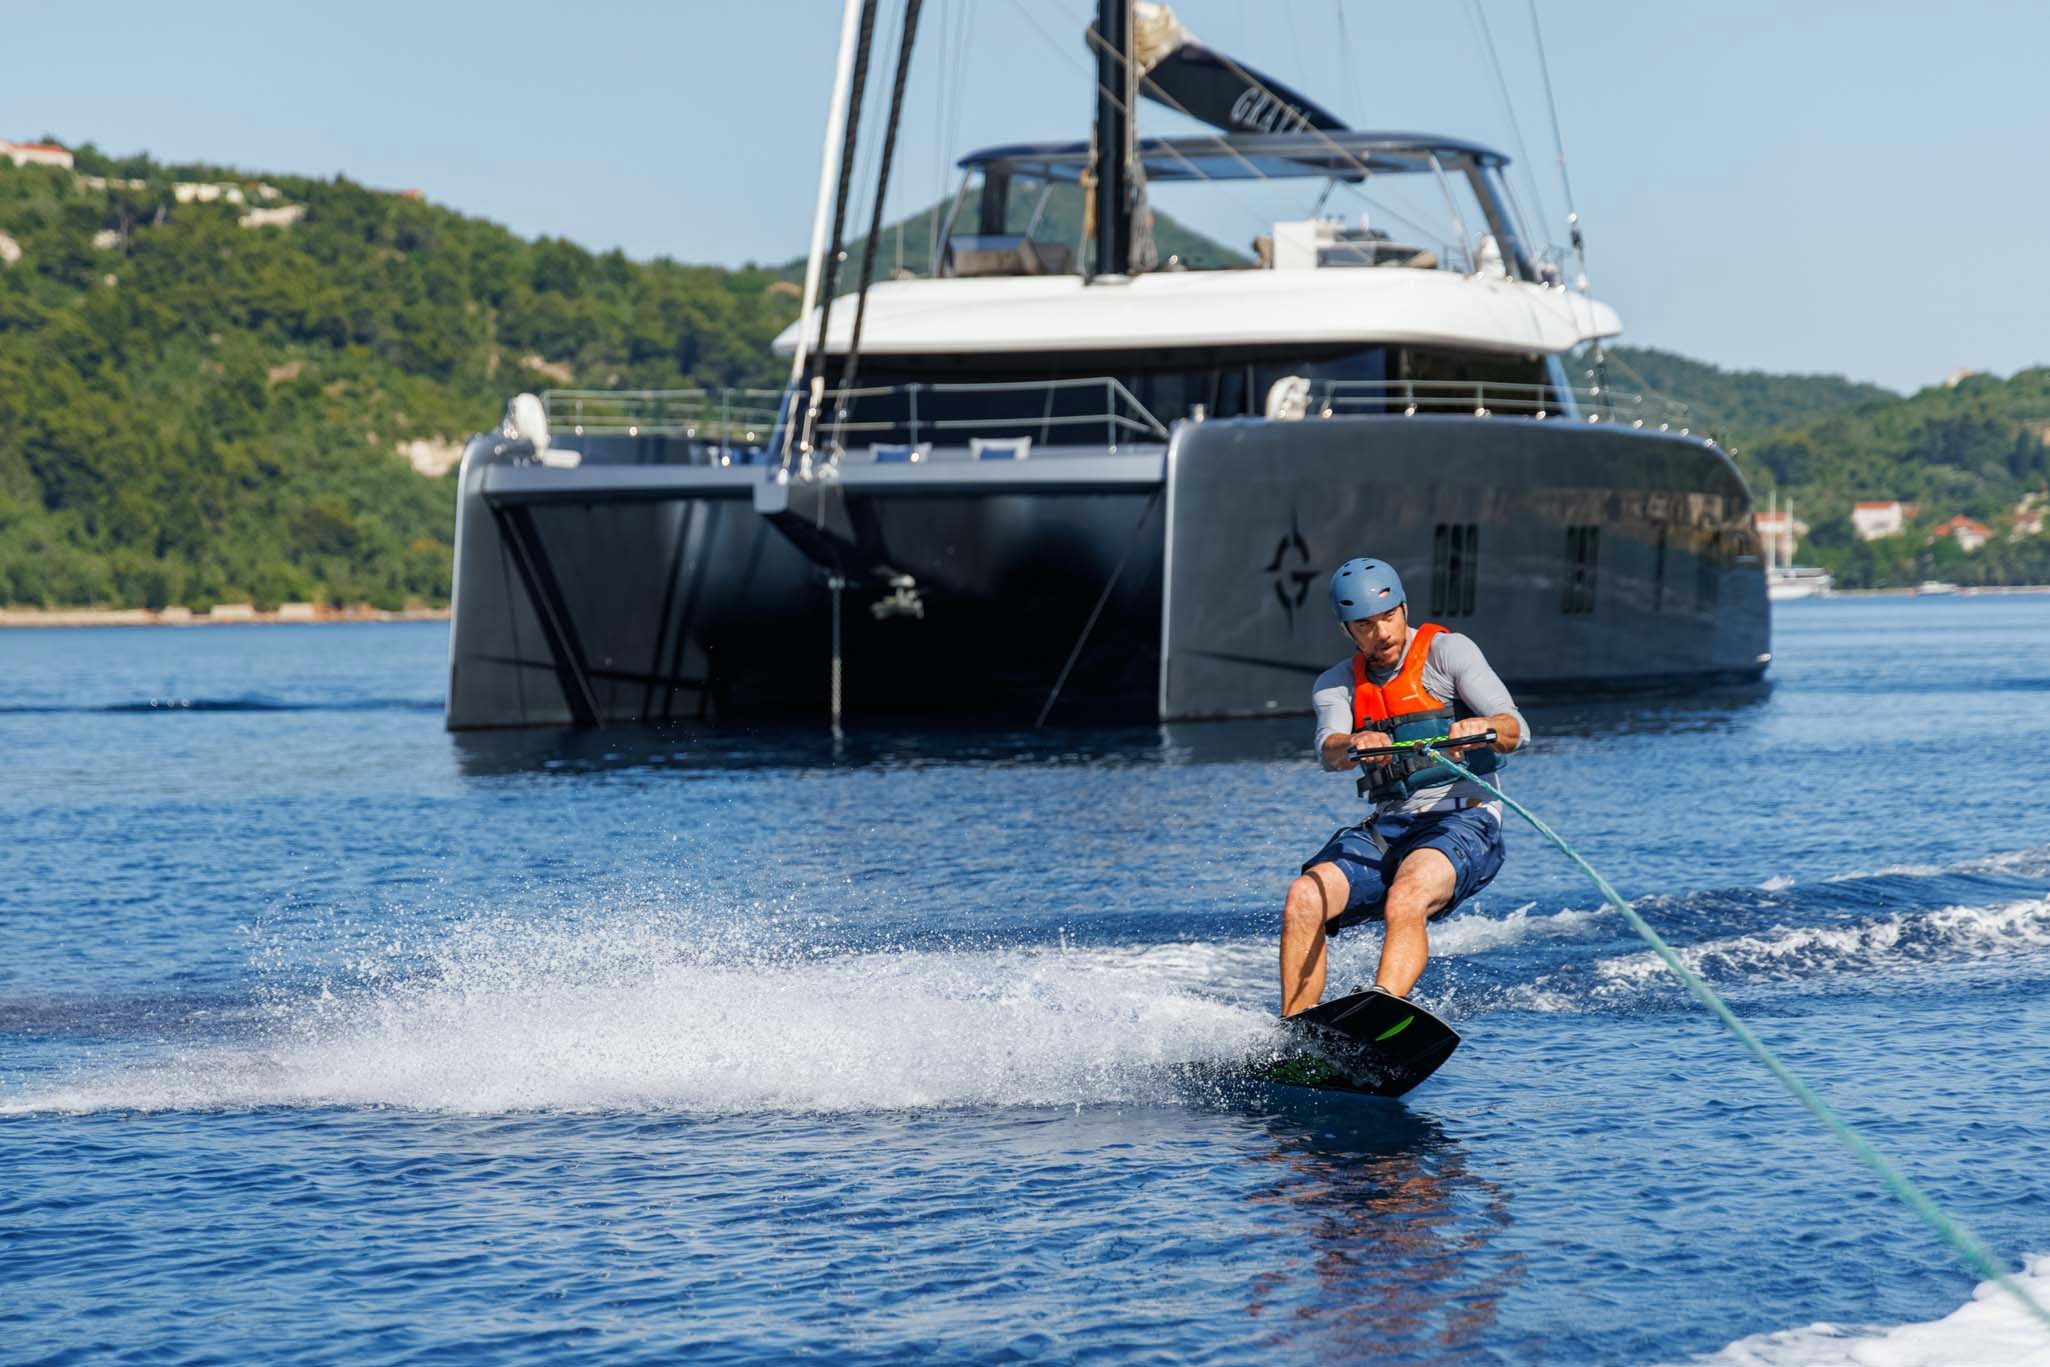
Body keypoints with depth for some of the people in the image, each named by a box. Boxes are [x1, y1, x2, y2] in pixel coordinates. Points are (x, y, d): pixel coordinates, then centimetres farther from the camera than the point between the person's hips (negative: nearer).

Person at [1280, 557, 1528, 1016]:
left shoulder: (1446, 651, 0)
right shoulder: (1337, 683, 13)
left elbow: (1516, 730, -11)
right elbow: (1329, 751, -9)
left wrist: (1480, 727, -36)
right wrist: (1356, 744, -35)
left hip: (1462, 820, -5)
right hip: (1385, 828, 5)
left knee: (1404, 902, -36)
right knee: (1303, 900, -21)